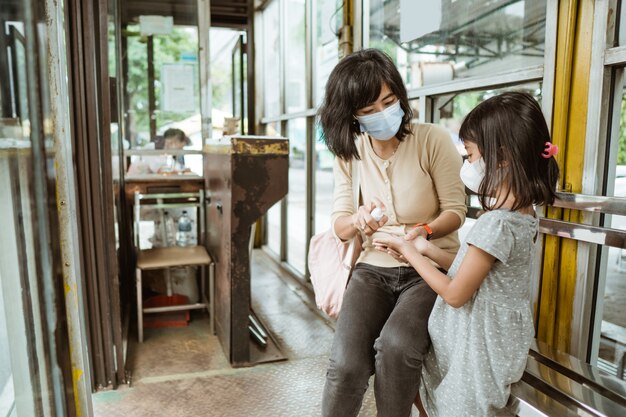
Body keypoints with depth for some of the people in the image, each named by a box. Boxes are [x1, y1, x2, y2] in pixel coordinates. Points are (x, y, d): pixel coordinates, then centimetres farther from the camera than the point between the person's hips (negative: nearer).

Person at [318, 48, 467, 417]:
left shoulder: (433, 140, -10)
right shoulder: (348, 152, 2)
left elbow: (456, 209, -6)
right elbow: (339, 225, 0)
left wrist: (425, 230, -28)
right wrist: (358, 220, -24)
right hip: (374, 268, 3)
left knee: (395, 346, -30)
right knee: (346, 365, -21)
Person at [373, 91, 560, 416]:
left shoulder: (496, 224, -28)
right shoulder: (522, 213, 0)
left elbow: (455, 294, -20)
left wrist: (409, 252, -11)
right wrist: (426, 249, 1)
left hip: (477, 343, -8)